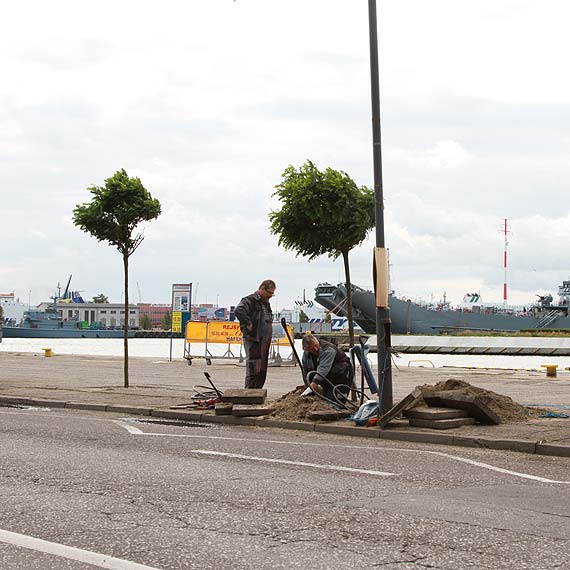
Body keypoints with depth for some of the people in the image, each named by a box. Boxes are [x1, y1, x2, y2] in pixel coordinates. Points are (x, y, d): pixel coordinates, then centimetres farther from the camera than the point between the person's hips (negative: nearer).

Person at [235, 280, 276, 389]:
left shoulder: (266, 303, 19)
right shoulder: (251, 300, -11)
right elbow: (239, 311, -30)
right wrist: (248, 324, -23)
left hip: (264, 342, 9)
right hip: (253, 340, -9)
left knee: (262, 371, 12)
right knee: (253, 370, -8)